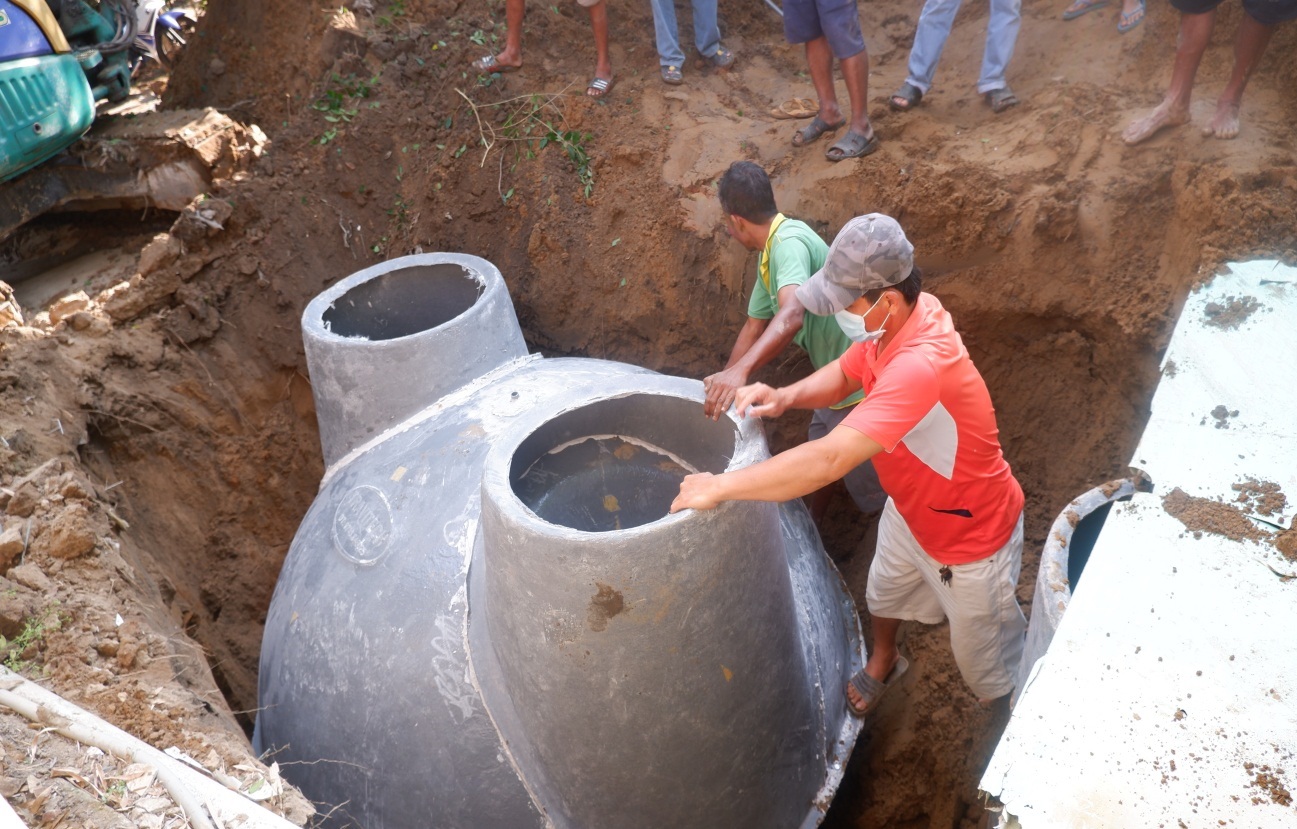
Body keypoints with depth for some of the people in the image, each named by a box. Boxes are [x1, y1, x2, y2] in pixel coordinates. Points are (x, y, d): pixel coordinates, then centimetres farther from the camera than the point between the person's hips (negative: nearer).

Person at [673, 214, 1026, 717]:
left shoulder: (920, 366, -44)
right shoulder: (892, 323, -16)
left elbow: (828, 460, -51)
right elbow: (843, 374, 2)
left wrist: (720, 487, -44)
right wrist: (786, 397, -19)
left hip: (971, 541, -8)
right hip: (910, 512, 8)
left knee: (987, 666, 15)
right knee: (883, 595, 32)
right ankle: (883, 661, 63)